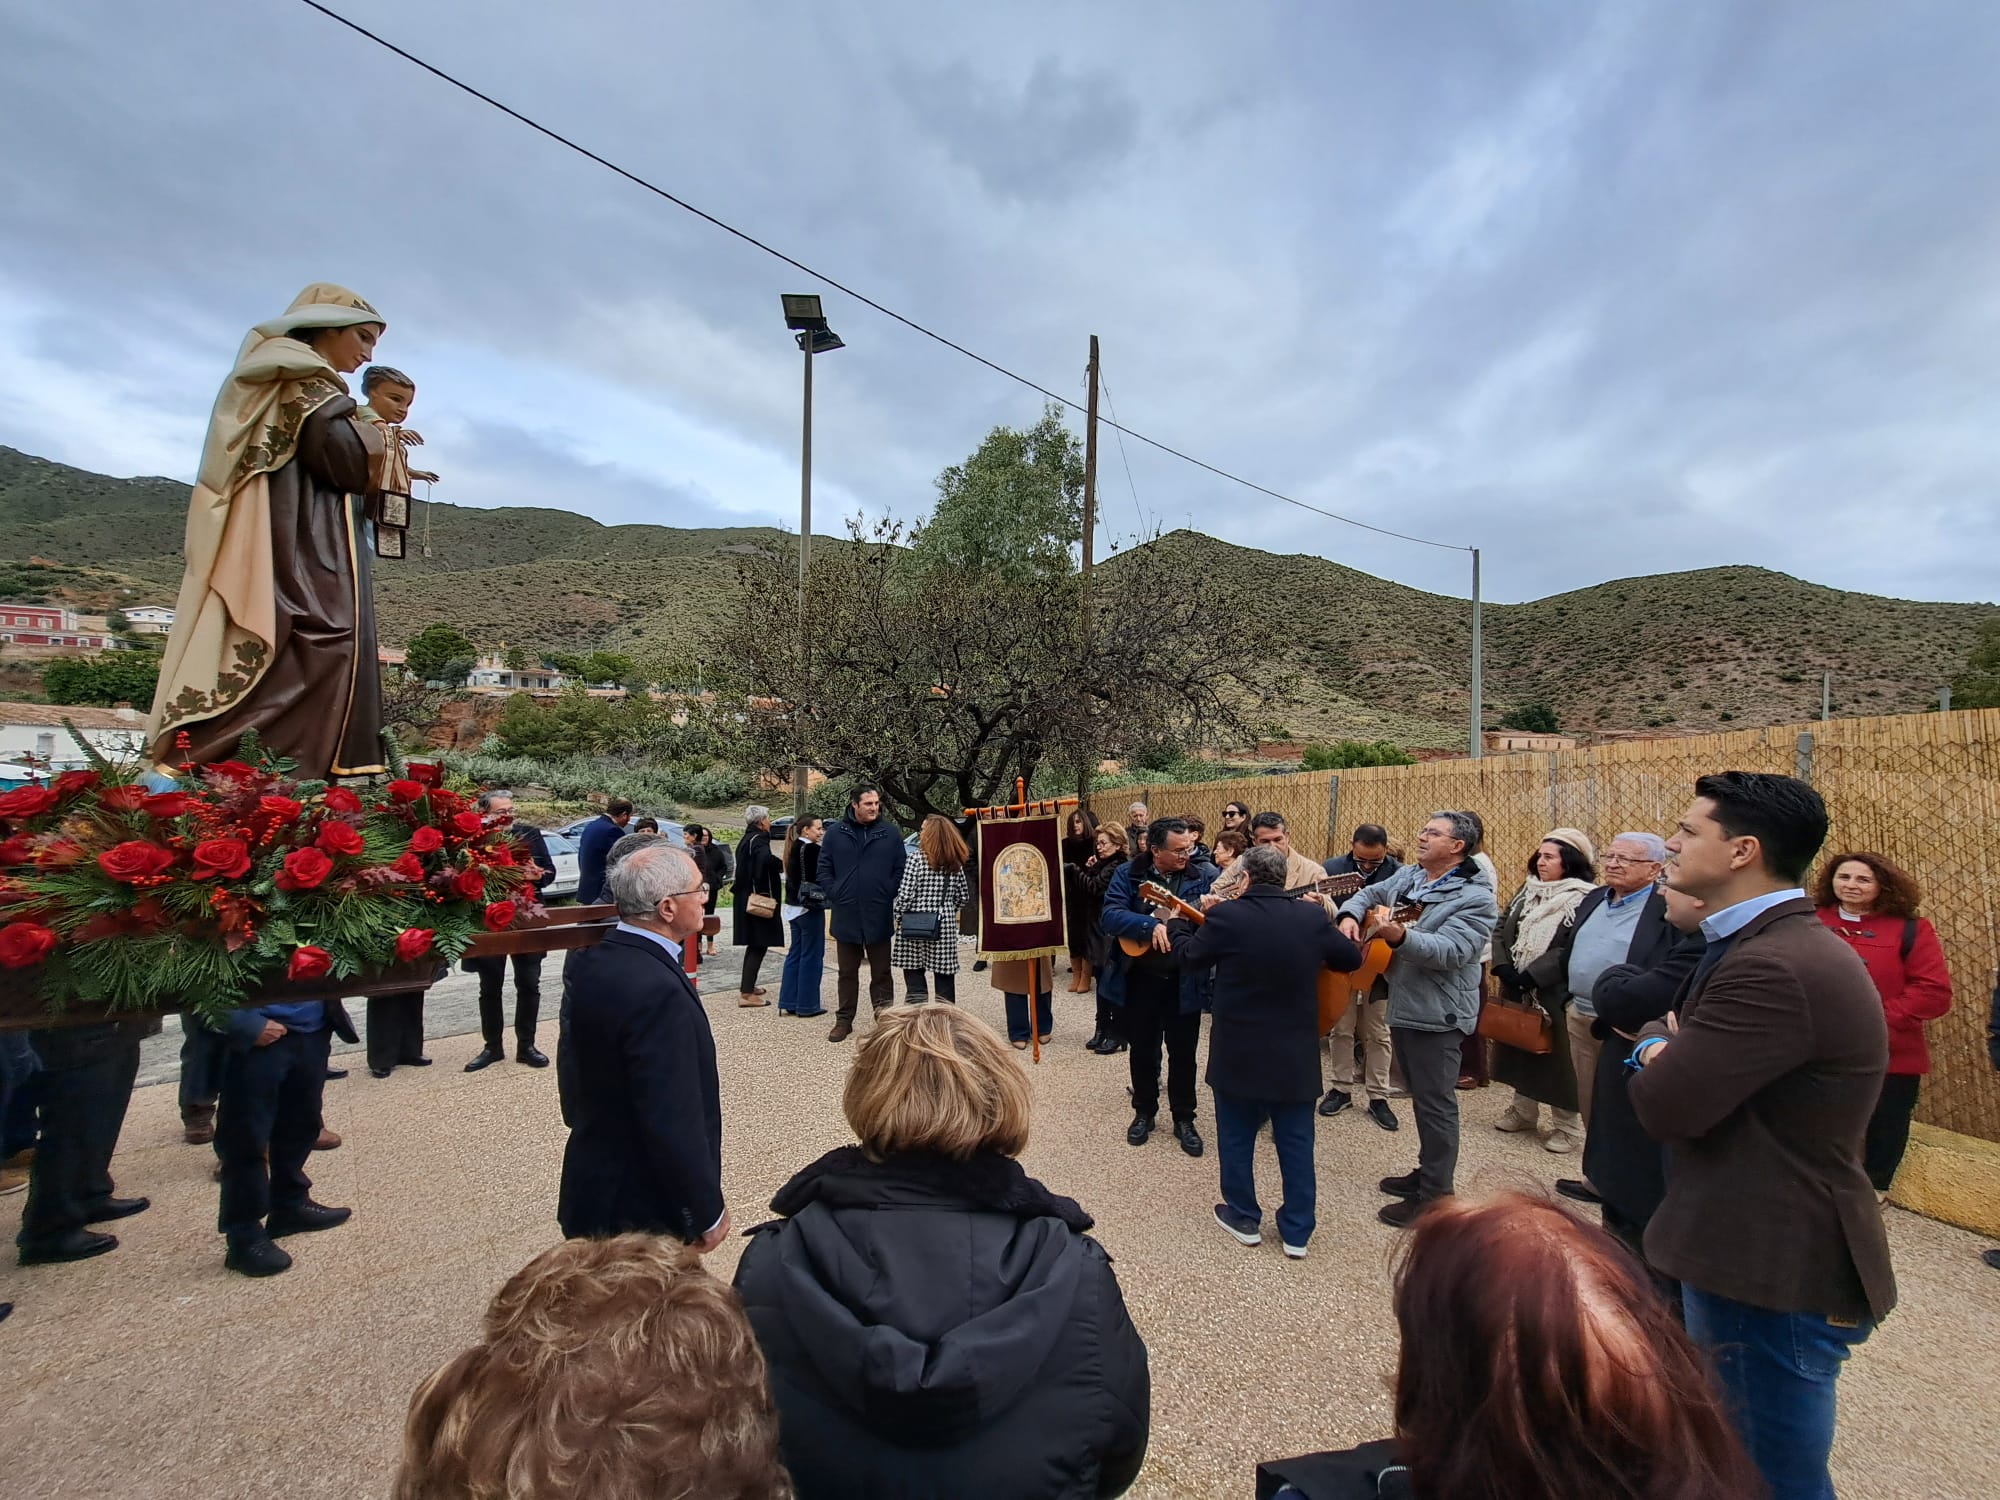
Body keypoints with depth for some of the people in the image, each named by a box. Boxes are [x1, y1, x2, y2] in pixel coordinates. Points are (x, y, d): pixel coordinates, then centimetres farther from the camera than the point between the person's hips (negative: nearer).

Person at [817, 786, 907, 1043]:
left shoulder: (890, 833, 0)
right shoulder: (835, 833, 1)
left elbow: (901, 869, 3)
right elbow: (824, 869, 5)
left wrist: (890, 896, -5)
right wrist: (835, 895, -3)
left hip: (879, 917, -1)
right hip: (846, 916, 1)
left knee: (881, 972, 8)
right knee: (846, 972, 12)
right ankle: (844, 1020, 24)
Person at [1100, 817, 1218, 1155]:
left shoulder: (1204, 875, -3)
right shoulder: (1129, 874, -7)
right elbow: (1111, 916, -19)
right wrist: (1152, 926, -31)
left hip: (1185, 981, 0)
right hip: (1140, 980, 0)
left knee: (1183, 1053, 12)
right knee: (1143, 1051, 15)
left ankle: (1184, 1119, 30)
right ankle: (1144, 1112, 35)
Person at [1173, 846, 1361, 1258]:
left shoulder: (1225, 915, -15)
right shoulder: (1312, 916, -8)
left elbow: (1189, 956, 1)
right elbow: (1353, 959, 7)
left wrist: (1177, 922, 20)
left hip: (1238, 1051, -2)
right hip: (1296, 1054, 2)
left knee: (1237, 1138, 16)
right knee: (1296, 1142, 15)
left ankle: (1244, 1218, 29)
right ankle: (1297, 1231, 25)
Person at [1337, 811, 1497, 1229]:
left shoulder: (1475, 897, -15)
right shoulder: (1407, 876, 8)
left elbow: (1450, 950, -26)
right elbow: (1368, 894, 16)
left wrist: (1401, 937, -42)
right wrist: (1350, 915, -7)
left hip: (1437, 1015, -8)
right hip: (1403, 1007, 8)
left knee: (1435, 1103, 1)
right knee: (1420, 1097, 20)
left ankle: (1435, 1197, 12)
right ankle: (1427, 1172, 35)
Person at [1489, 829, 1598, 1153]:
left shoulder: (1586, 900, -14)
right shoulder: (1527, 890, 7)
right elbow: (1501, 928, 5)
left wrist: (1532, 975, -21)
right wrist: (1503, 967, -9)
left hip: (1556, 994, -7)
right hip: (1516, 989, 7)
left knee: (1558, 1057, 3)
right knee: (1521, 1047, 17)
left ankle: (1568, 1127, 19)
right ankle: (1523, 1111, 32)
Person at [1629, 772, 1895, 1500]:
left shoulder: (1776, 968, -28)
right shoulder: (1773, 944, 8)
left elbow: (1666, 1105, -26)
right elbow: (1697, 1072, 11)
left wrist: (1654, 1042, -8)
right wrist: (1671, 1049, -7)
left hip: (1775, 1278, -10)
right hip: (1761, 1250, 10)